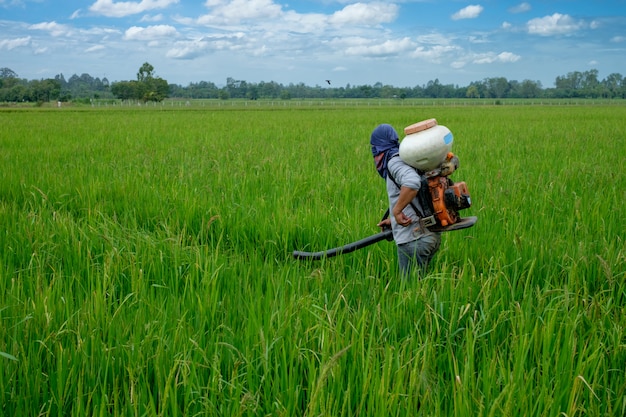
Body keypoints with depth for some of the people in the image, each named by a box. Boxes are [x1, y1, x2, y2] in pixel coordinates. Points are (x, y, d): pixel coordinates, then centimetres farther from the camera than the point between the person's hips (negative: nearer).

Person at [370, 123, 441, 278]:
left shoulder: (395, 161, -10)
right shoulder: (408, 159, 19)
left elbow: (412, 183, -33)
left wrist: (396, 211, -22)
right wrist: (393, 219, 30)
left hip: (414, 237, -9)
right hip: (430, 234, 9)